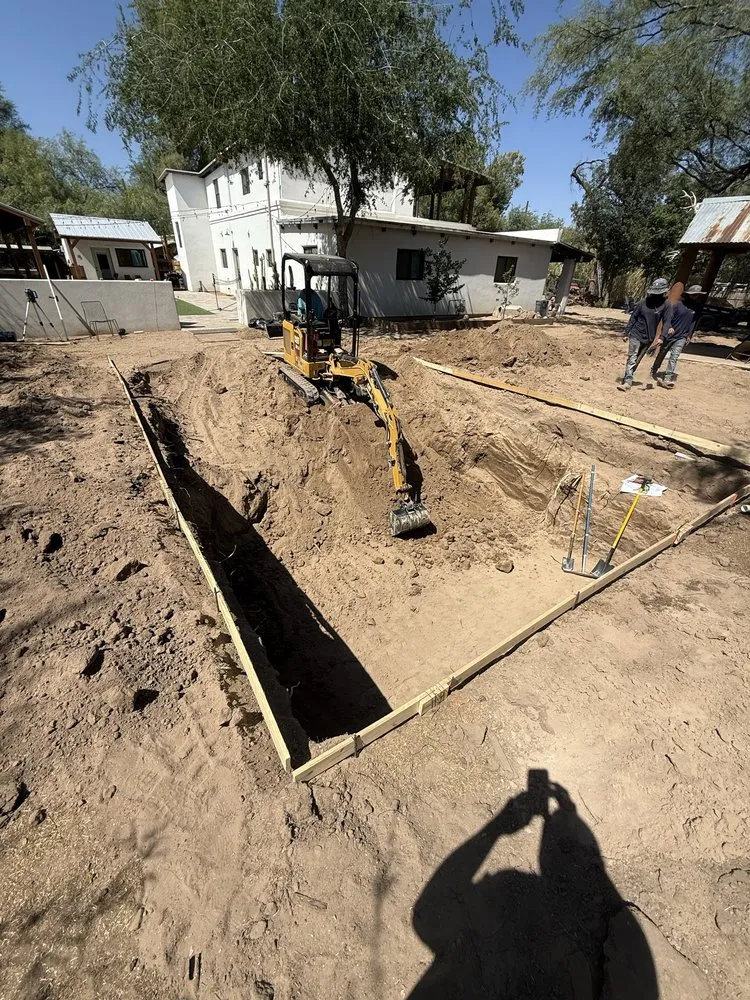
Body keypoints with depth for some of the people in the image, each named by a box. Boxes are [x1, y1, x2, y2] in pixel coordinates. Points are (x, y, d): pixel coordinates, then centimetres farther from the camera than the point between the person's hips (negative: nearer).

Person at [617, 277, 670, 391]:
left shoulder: (665, 305, -1)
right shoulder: (643, 302, -1)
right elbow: (633, 318, 4)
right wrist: (626, 332, 2)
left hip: (648, 338, 1)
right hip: (636, 334, -1)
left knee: (637, 360, 7)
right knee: (632, 358, -8)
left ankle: (627, 380, 10)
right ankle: (628, 381, -10)